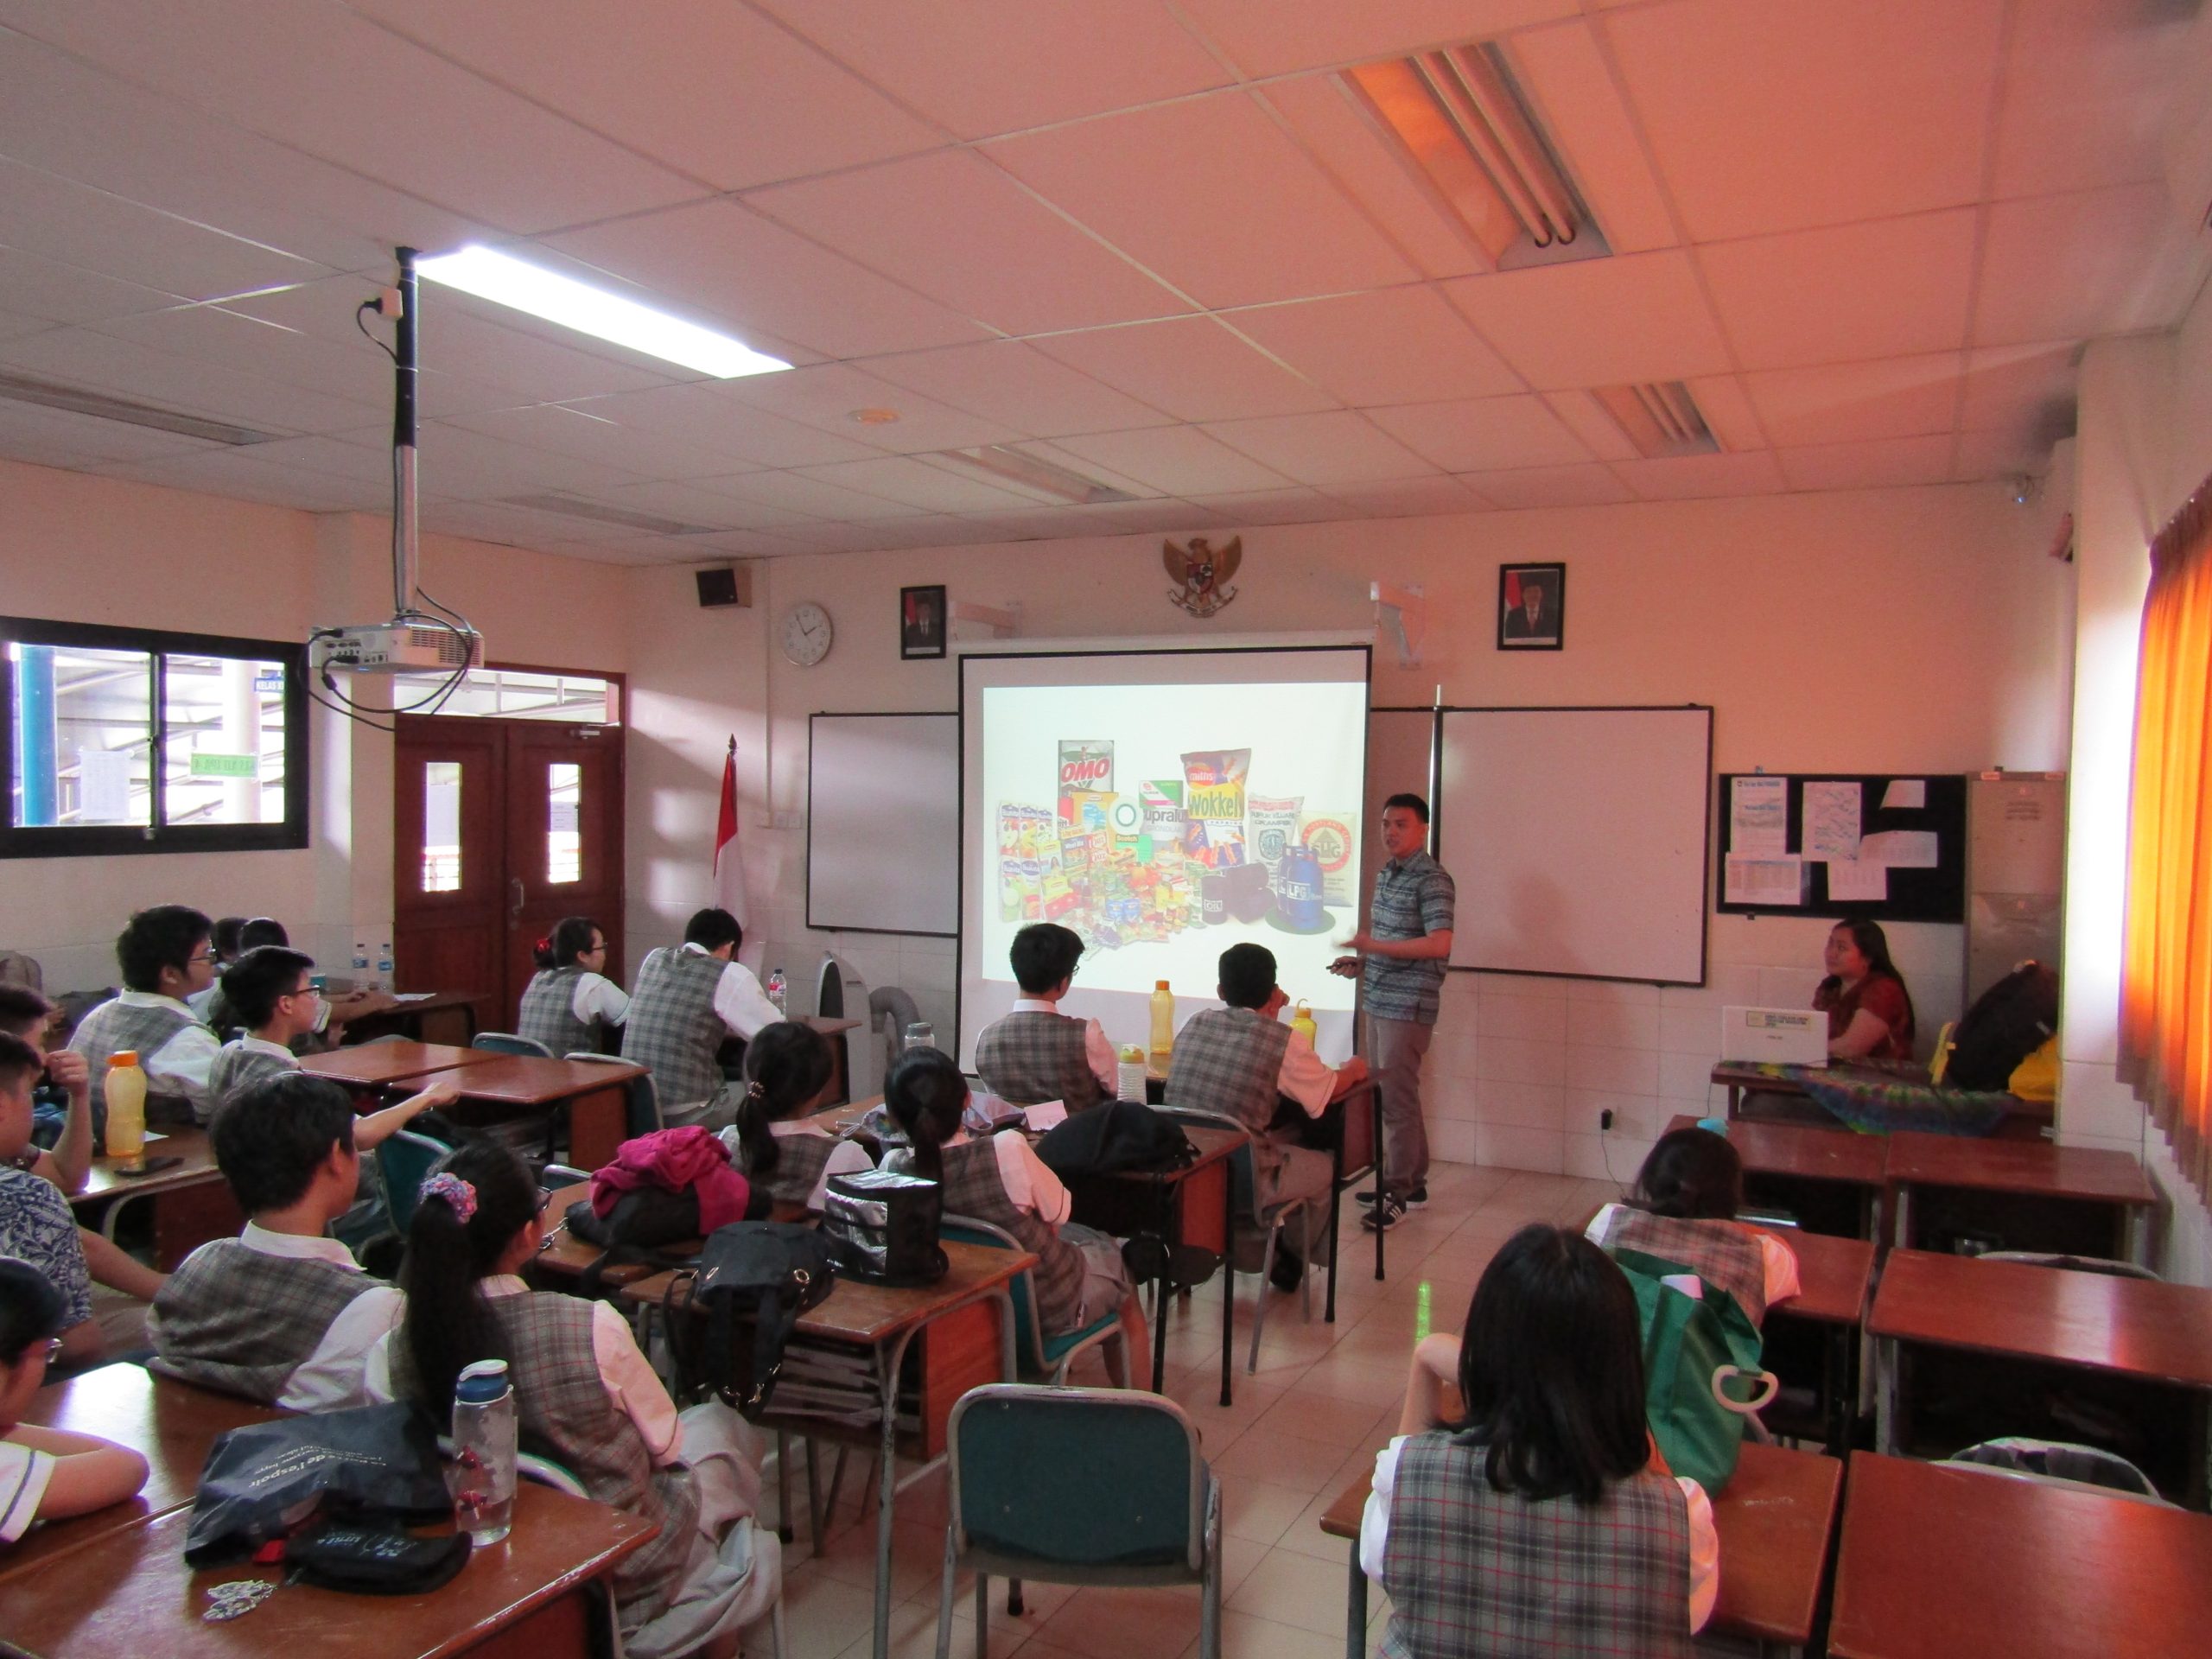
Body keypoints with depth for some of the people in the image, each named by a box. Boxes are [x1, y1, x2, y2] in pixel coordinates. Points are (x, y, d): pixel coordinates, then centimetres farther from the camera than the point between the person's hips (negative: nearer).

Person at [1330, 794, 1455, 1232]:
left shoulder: (1432, 880, -13)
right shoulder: (1386, 875, 15)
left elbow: (1439, 944, -24)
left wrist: (1376, 946, -26)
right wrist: (1362, 963, 9)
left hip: (1408, 1006, -9)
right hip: (1379, 1000, 9)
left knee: (1397, 1098, -5)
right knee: (1386, 1094, 14)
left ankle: (1398, 1193, 4)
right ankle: (1412, 1181, 25)